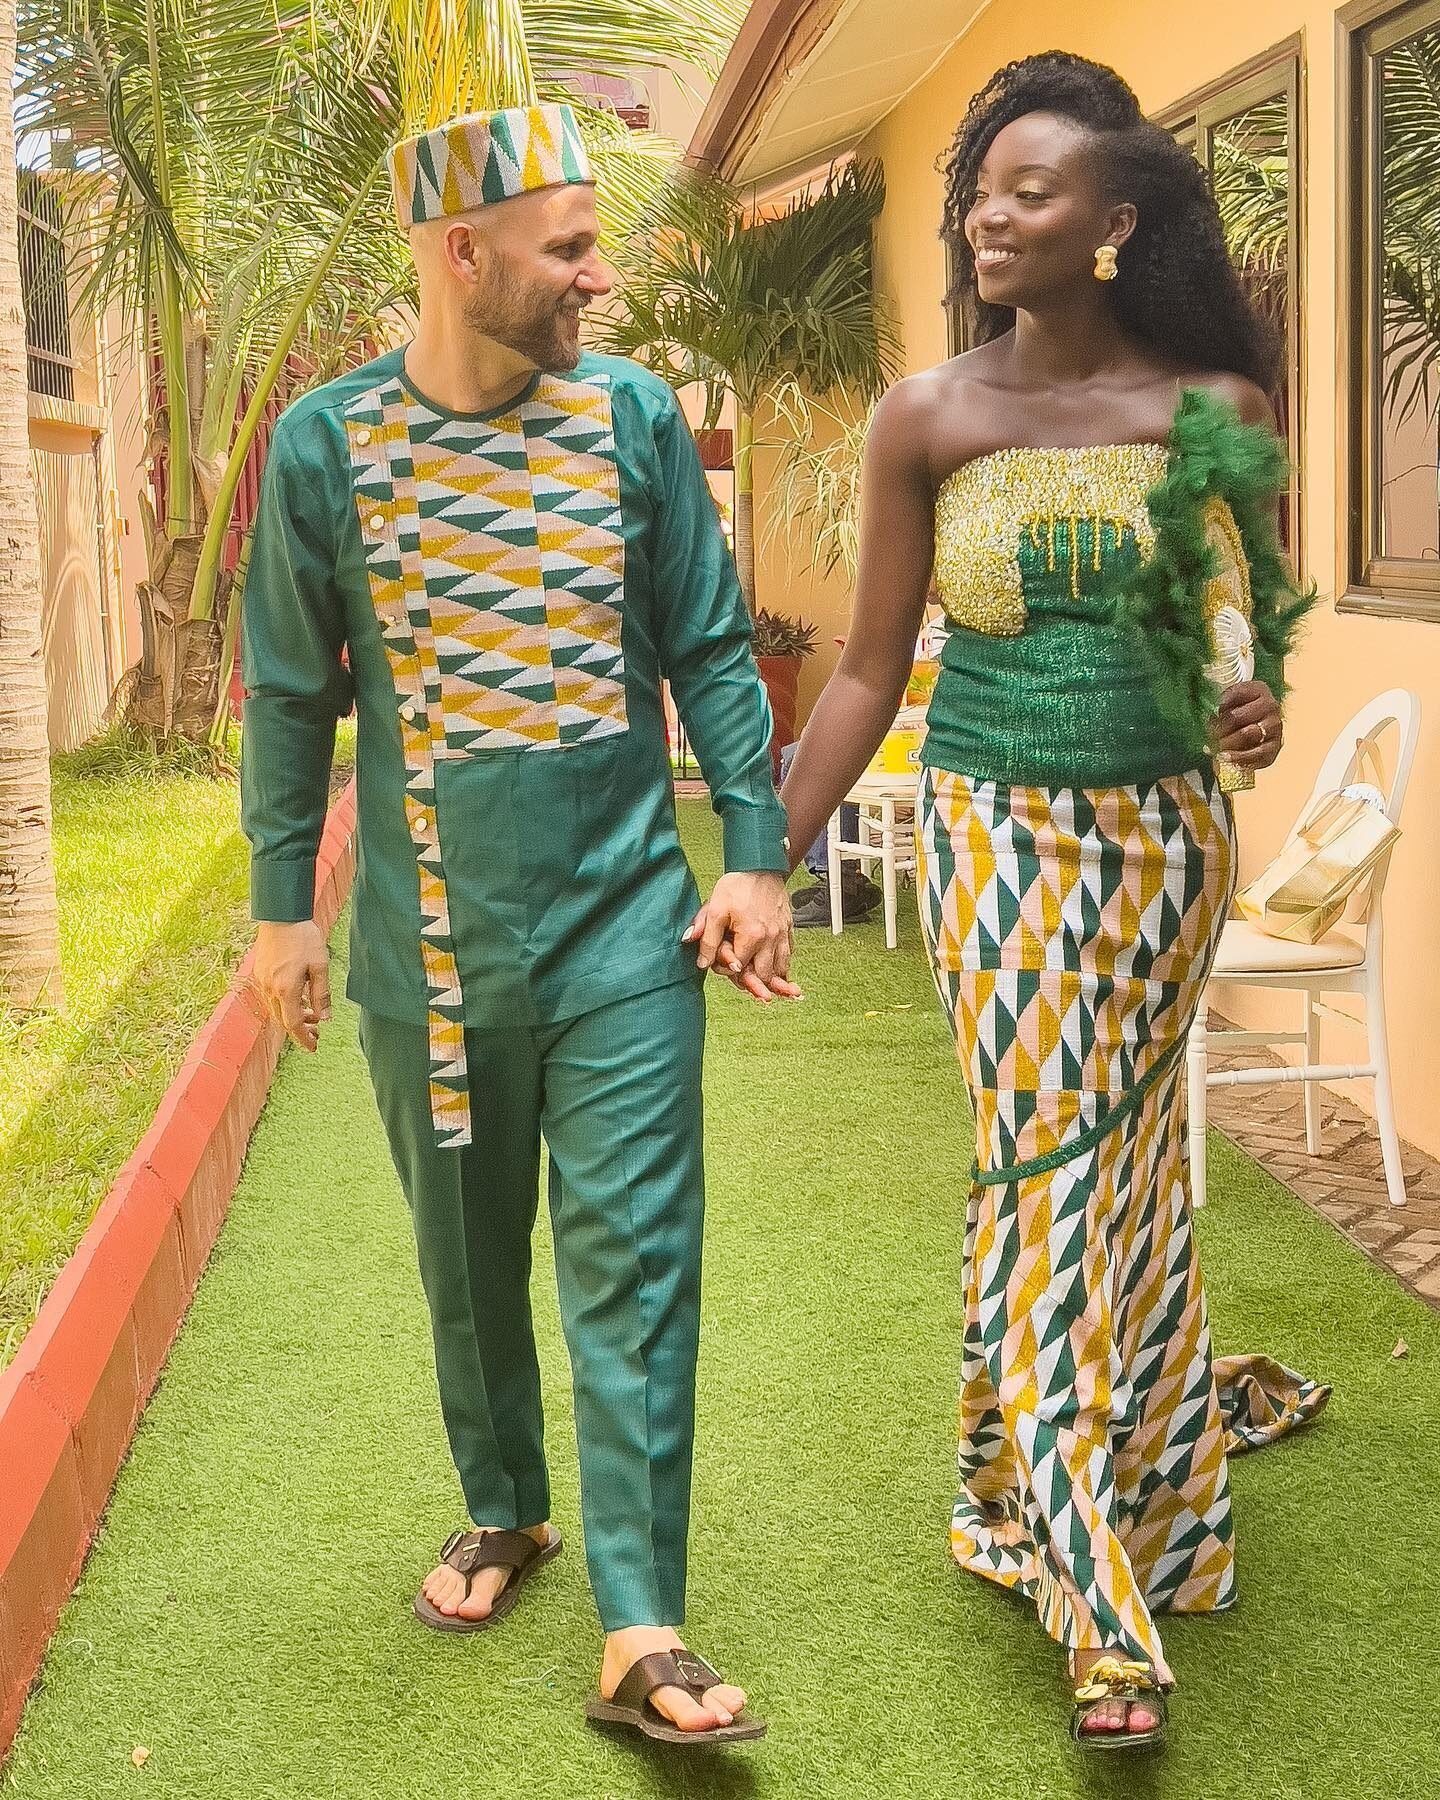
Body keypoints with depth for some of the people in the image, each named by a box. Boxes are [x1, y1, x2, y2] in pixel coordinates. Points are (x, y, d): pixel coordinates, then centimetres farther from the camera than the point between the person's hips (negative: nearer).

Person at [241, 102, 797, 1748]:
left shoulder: (634, 418, 0)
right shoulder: (325, 445, -2)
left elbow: (710, 653, 4)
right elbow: (291, 694, 5)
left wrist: (756, 855, -2)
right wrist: (282, 904, 5)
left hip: (621, 931, 0)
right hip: (426, 946, 1)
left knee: (633, 1265, -4)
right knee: (466, 1258, 15)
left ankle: (640, 1634, 0)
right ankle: (503, 1513, 38)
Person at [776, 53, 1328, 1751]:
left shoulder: (1215, 409, -3)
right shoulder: (925, 420, -3)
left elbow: (1252, 627, 10)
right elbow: (867, 670, 2)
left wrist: (1256, 708, -13)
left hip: (1162, 829, 1)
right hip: (996, 829, 0)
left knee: (1109, 1156, 9)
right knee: (1042, 1161, -1)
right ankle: (1109, 1595, 10)